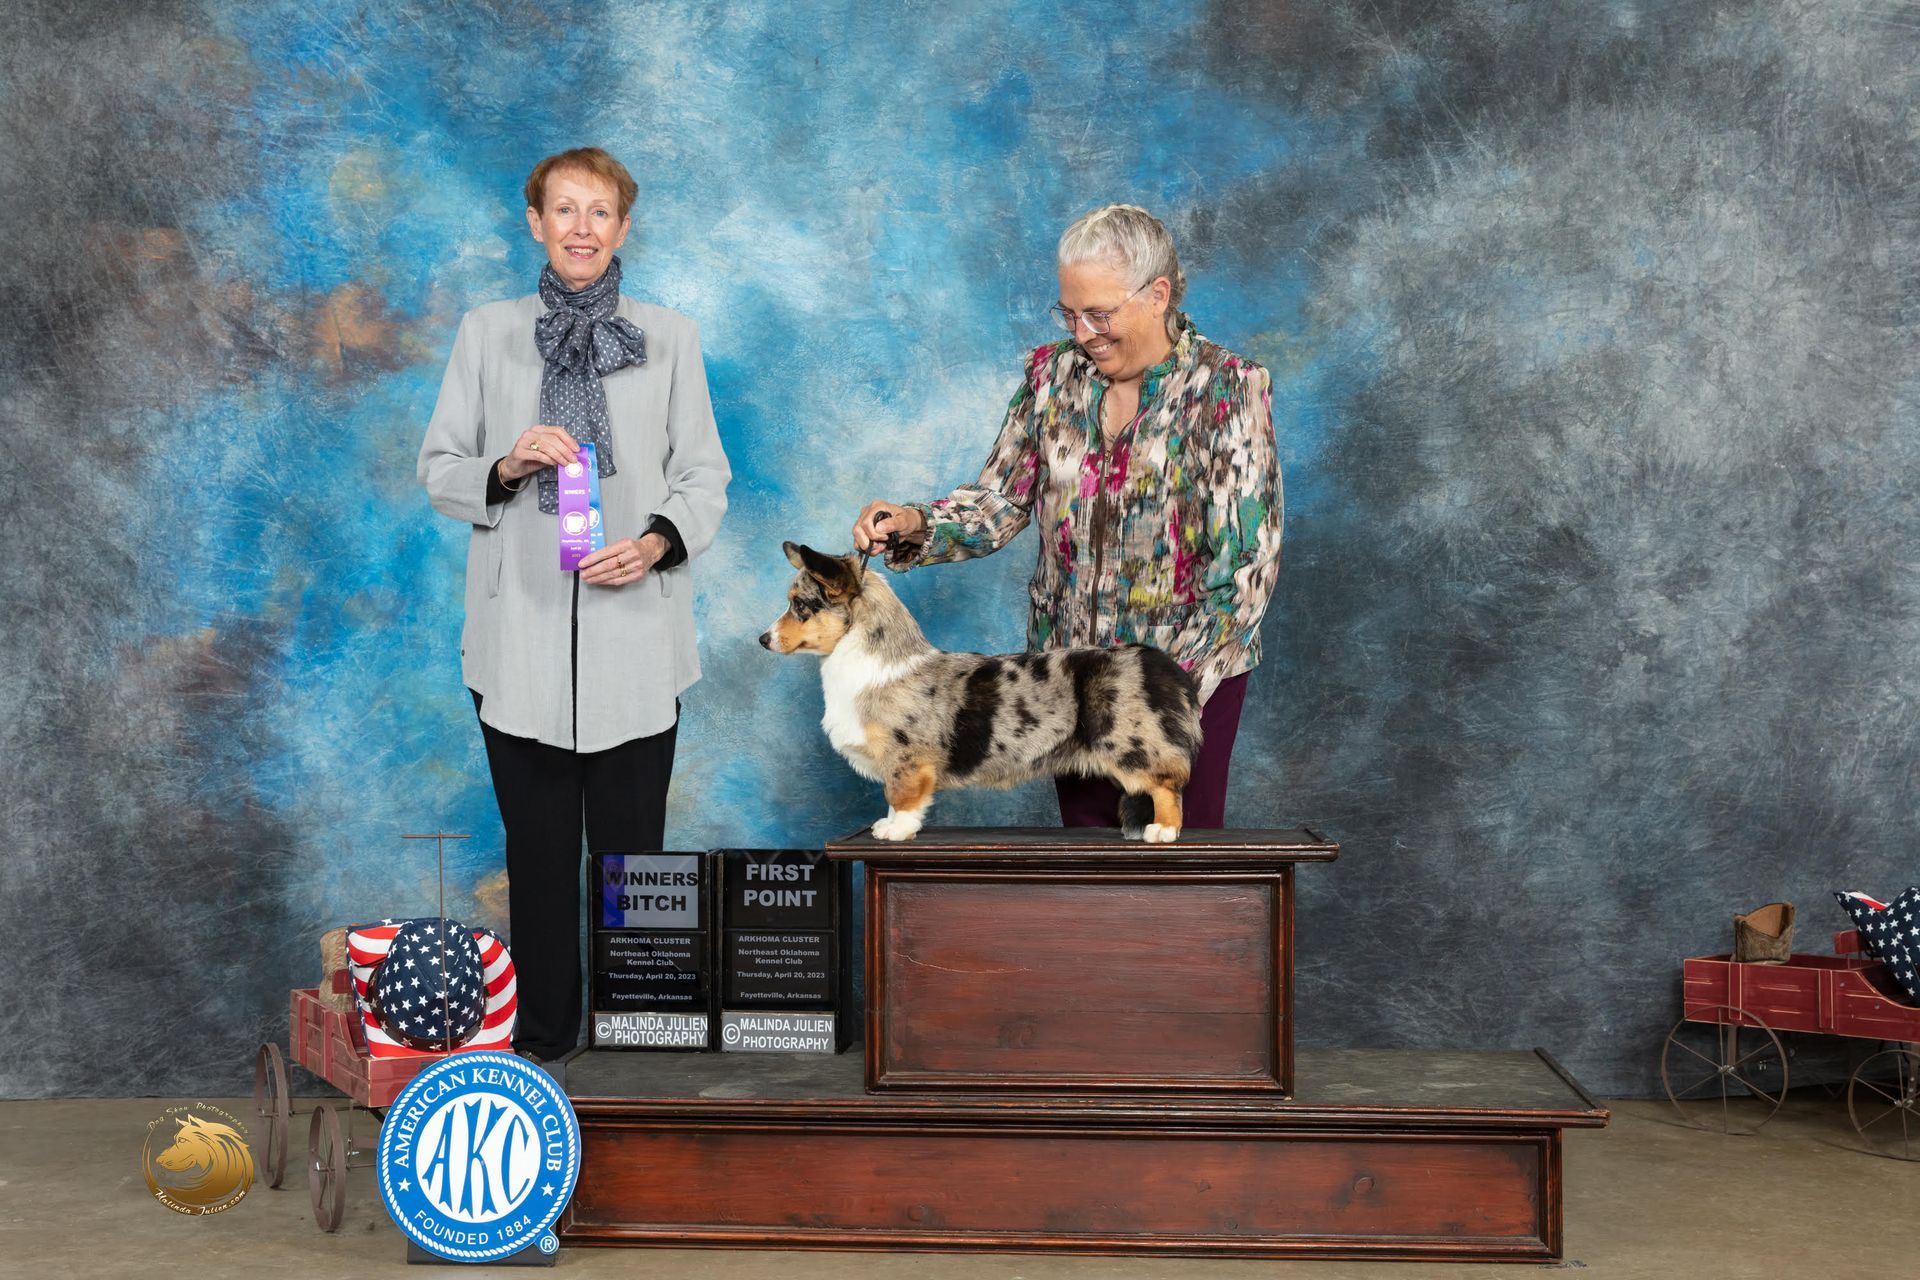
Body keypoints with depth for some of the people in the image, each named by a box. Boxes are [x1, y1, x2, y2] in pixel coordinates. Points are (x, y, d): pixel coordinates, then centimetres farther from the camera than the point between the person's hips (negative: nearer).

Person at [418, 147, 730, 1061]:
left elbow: (705, 477, 7)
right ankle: (543, 1038, 18)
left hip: (634, 638, 0)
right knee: (538, 850, 7)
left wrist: (659, 541, -12)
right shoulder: (487, 333, 9)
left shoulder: (670, 338, 8)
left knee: (631, 848, 2)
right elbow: (439, 469, 8)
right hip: (520, 634, 1)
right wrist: (505, 467, -13)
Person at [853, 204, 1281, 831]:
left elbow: (1247, 564, -14)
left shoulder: (1226, 388, -11)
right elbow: (1000, 501, 7)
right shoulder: (1052, 375, 3)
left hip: (1192, 668, -4)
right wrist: (916, 523, -14)